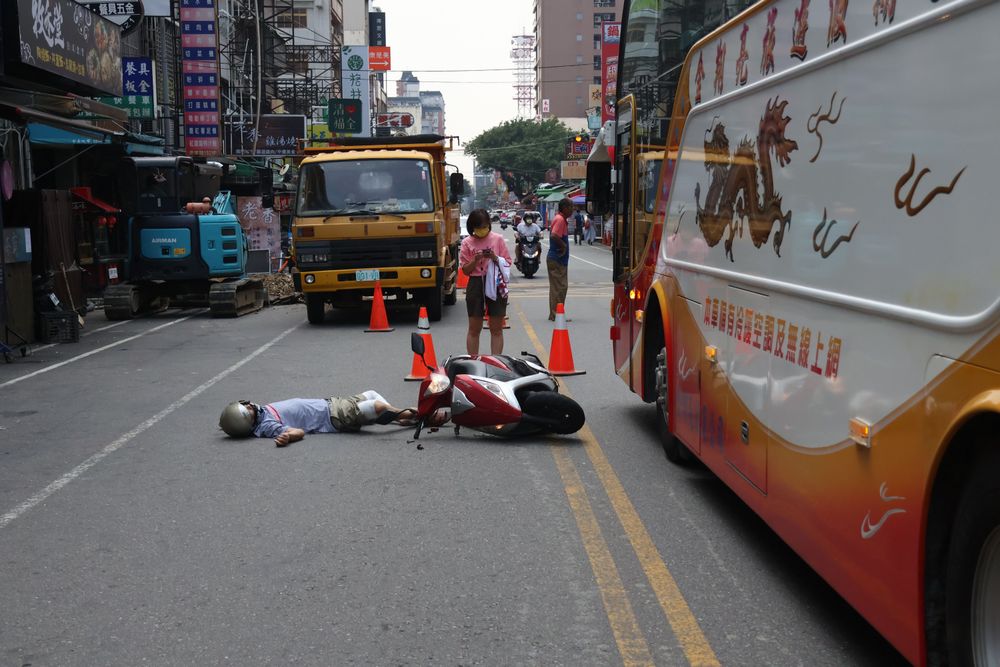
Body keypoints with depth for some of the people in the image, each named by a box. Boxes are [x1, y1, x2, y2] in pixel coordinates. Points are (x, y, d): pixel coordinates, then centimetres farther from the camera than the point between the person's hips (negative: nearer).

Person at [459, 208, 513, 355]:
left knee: (496, 328, 4)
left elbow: (507, 263, 3)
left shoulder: (498, 239, 2)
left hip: (496, 285, 0)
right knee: (474, 328, 5)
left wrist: (495, 258, -15)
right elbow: (465, 270, 1)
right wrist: (476, 259, -15)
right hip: (476, 285, 0)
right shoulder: (467, 242, 2)